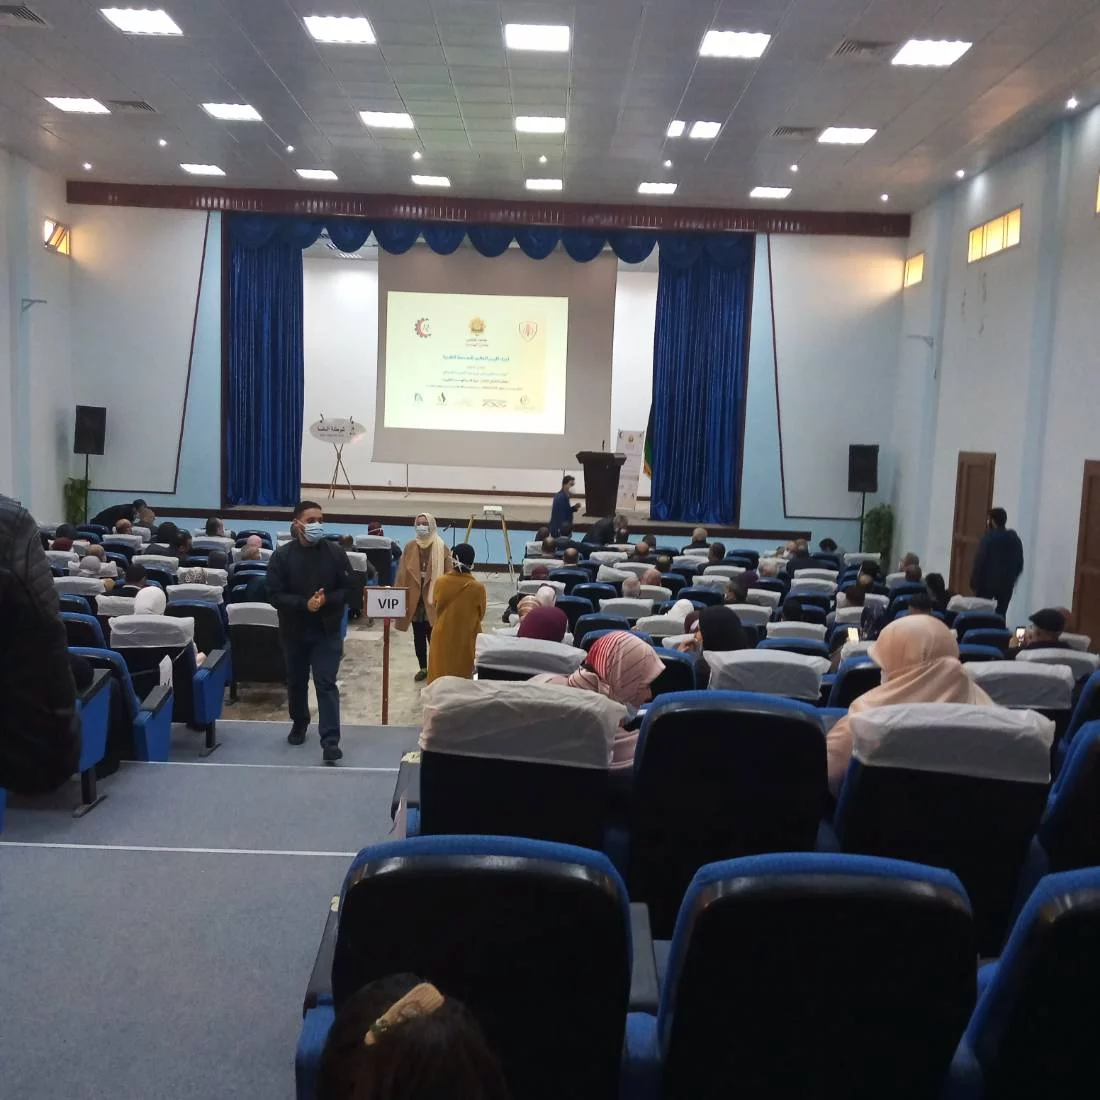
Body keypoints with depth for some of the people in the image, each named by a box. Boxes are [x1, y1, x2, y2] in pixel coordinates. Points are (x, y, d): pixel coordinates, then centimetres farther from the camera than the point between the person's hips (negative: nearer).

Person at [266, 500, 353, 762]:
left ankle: (330, 740, -9)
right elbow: (275, 595, -10)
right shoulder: (282, 556, -7)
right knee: (296, 680, 19)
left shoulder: (335, 553, -5)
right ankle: (299, 723, 42)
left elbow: (348, 590, -3)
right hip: (294, 630, 1)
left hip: (327, 630, -1)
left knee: (326, 684, -6)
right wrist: (304, 604, -24)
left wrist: (326, 600, -21)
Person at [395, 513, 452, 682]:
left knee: (434, 635, -4)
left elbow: (448, 574, -4)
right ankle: (422, 668, 22)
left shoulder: (441, 548, -4)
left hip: (433, 599, -3)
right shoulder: (409, 546, 4)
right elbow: (402, 573, 3)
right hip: (414, 597, 3)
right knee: (418, 636, 11)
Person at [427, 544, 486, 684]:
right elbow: (481, 614, -1)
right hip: (466, 640, -2)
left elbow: (436, 605, 6)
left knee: (440, 679, 14)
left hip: (442, 638, 2)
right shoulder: (478, 588, -16)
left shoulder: (440, 582, -10)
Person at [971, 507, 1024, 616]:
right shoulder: (1015, 539, 7)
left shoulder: (988, 538, -10)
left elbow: (979, 561, -13)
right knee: (1000, 615, 6)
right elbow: (1019, 564, 10)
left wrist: (974, 582, -6)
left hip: (987, 583, -4)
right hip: (1006, 584, 5)